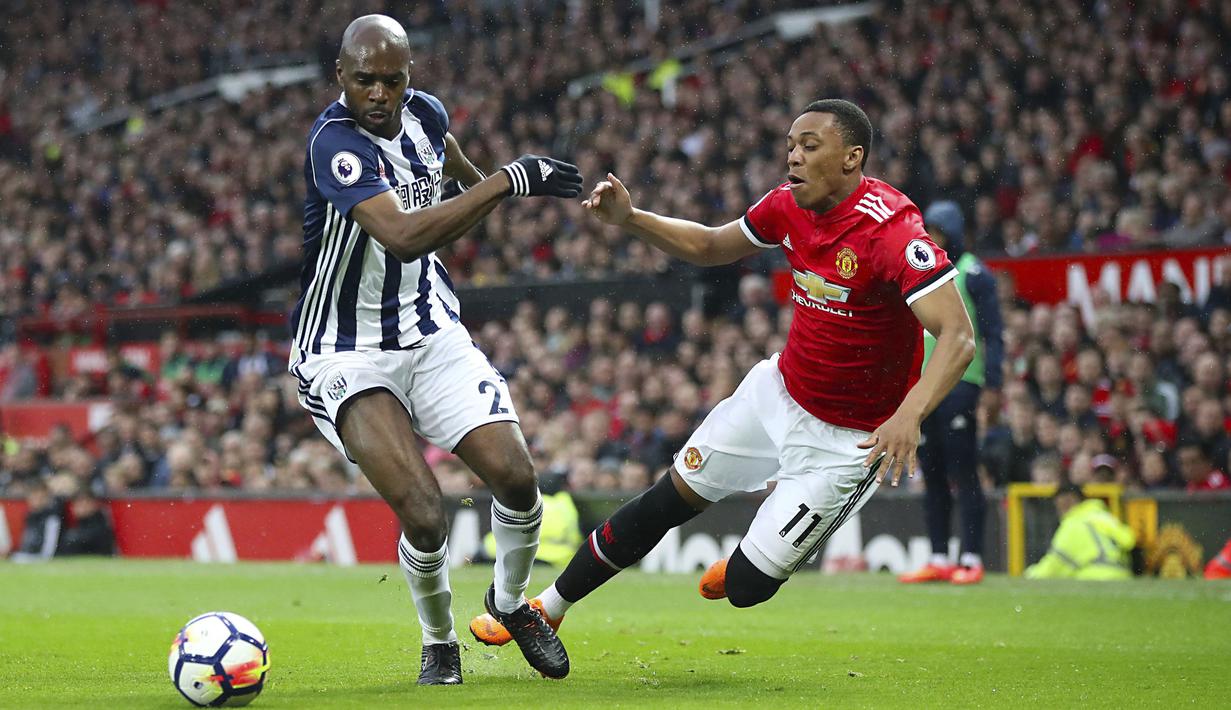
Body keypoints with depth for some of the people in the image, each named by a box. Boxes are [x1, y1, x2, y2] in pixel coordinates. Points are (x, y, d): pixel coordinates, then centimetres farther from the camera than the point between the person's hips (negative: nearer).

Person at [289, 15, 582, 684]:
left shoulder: (424, 113, -1)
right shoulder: (336, 143, -25)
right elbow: (403, 237, -40)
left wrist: (475, 182, 46)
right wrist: (505, 182, -37)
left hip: (432, 335, 6)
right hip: (346, 354, -6)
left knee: (515, 477, -10)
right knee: (424, 518, -21)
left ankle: (511, 600, 21)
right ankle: (438, 643, 8)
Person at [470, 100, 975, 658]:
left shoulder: (891, 230, -28)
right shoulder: (789, 207, -4)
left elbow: (957, 337, -34)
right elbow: (710, 246, 14)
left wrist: (909, 415, -50)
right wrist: (630, 219, -1)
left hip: (849, 438, -6)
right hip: (780, 389, 6)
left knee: (745, 588, -6)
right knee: (670, 499, 8)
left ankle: (757, 560, 31)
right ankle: (547, 609, 24)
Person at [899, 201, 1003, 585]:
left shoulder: (973, 275, -3)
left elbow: (993, 334, -7)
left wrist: (992, 385, -15)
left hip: (959, 384, -7)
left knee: (963, 474, -8)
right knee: (931, 476, 8)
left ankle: (971, 560, -6)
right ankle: (938, 560, 12)